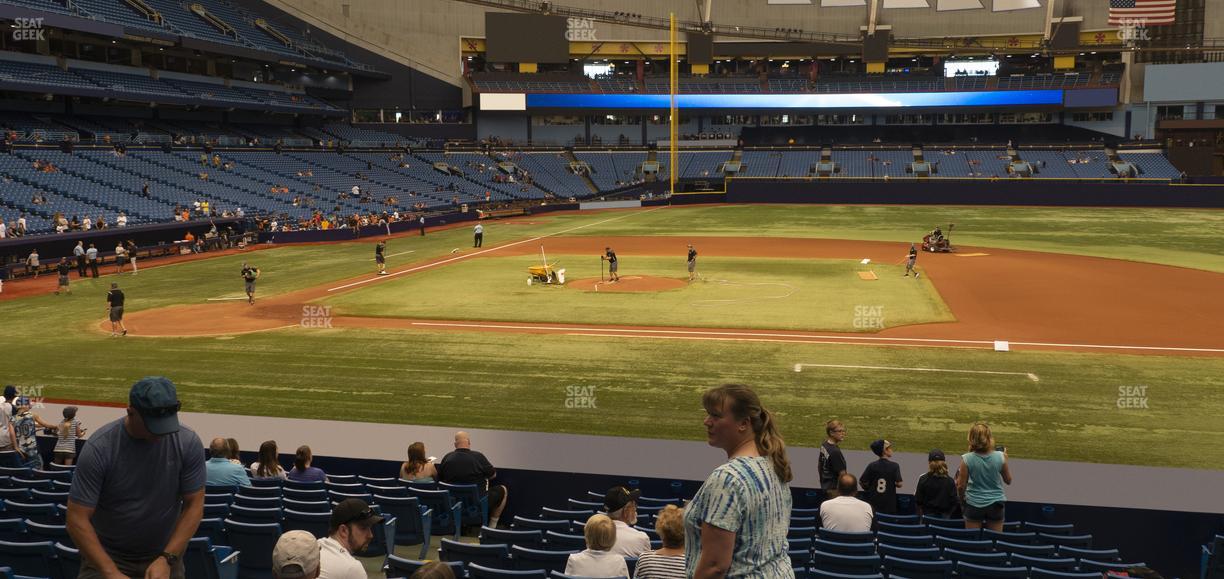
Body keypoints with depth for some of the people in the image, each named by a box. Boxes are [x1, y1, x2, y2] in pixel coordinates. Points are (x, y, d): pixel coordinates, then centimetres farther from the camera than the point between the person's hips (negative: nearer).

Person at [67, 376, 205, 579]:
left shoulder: (188, 444, -13)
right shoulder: (99, 448, -19)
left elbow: (194, 505, -6)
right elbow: (77, 519, -17)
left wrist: (167, 559, -15)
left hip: (164, 557, 2)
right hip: (107, 556, -2)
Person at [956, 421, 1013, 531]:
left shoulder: (966, 459, -16)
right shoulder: (1000, 457, -11)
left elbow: (961, 486, -7)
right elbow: (1008, 480, 5)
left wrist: (962, 498, 14)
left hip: (974, 505, -1)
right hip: (995, 505, 2)